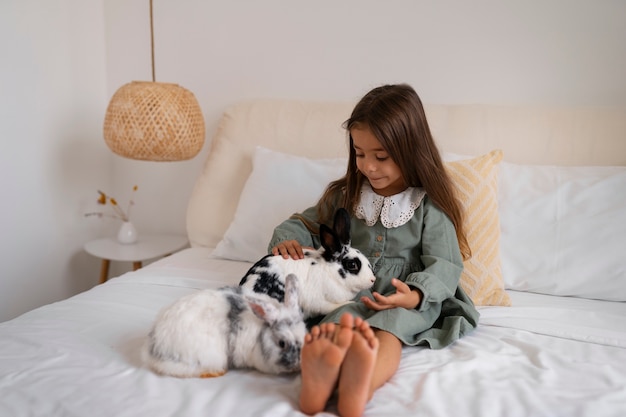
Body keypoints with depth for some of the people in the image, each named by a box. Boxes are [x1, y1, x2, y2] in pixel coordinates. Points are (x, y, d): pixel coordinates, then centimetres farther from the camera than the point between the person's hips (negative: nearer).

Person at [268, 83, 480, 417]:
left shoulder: (429, 206, 3)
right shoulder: (345, 196, 15)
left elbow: (444, 267, -4)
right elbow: (304, 223, 23)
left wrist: (415, 295, -25)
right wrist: (286, 239, -2)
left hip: (406, 304, -2)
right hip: (349, 296, 2)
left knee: (388, 331, -38)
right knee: (340, 326, -34)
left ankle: (358, 389, -68)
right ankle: (318, 382, -66)